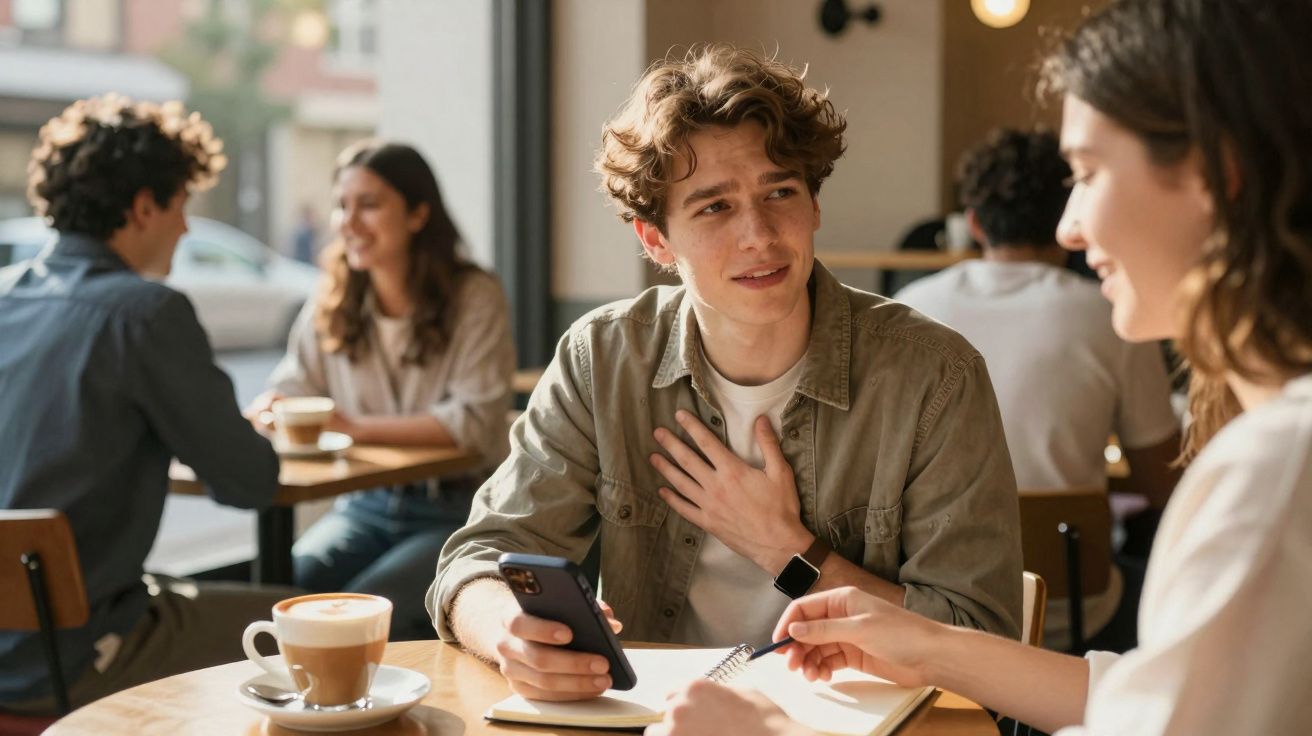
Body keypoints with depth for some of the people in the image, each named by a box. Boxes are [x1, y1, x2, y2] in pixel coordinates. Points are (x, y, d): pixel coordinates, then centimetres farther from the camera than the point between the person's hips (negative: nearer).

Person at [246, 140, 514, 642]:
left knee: (369, 604, -28)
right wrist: (261, 413, -18)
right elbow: (289, 390, 8)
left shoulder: (474, 298, -9)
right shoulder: (330, 306, 8)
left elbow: (475, 423, -18)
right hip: (369, 503, 5)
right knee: (290, 579, -23)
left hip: (459, 508, -4)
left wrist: (357, 427, -26)